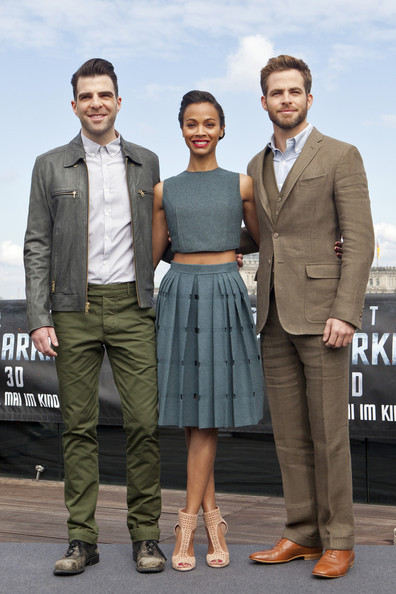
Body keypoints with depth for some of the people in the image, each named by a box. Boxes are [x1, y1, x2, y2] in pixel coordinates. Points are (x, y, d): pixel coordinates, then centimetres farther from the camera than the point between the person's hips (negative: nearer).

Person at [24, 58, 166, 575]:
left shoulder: (146, 162, 12)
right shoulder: (51, 166, 7)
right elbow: (37, 246, 3)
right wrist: (39, 318, -4)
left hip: (133, 307, 1)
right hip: (74, 309, -1)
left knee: (144, 422, -2)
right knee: (79, 427, 3)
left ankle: (145, 535, 9)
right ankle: (82, 538, 12)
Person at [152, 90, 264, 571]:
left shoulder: (241, 185, 6)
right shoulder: (165, 191, 9)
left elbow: (264, 240, 18)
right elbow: (151, 255, 14)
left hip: (225, 297, -1)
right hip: (179, 297, 2)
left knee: (208, 413, -4)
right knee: (189, 415, 1)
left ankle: (188, 521, 2)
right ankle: (213, 516, 11)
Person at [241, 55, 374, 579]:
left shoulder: (340, 157, -2)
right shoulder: (258, 167, 16)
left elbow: (359, 241, -8)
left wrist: (345, 313, -17)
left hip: (320, 312, -6)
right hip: (274, 317, 6)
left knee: (328, 433, -2)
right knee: (289, 434, 9)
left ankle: (337, 541, 9)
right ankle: (302, 533, 19)